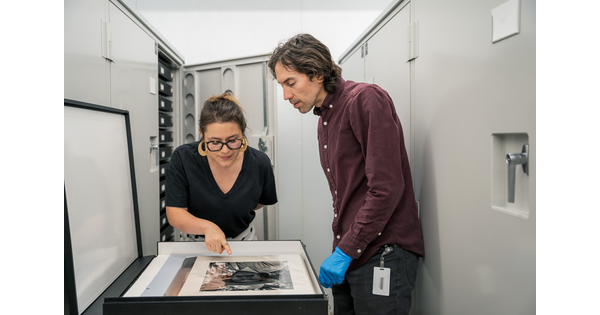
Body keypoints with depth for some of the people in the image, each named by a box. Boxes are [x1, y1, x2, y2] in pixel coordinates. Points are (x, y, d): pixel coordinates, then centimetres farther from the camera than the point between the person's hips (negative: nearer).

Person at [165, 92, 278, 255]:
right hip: (198, 243, 0)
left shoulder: (260, 164, -13)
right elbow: (174, 213, -16)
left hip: (243, 240, 1)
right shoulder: (182, 159, -17)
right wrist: (207, 226, -32)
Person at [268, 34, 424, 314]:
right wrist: (340, 250, 10)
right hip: (348, 255, 8)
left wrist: (345, 251, -17)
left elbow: (386, 188, -19)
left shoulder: (366, 100, -12)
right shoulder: (325, 118, 17)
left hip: (382, 254, -8)